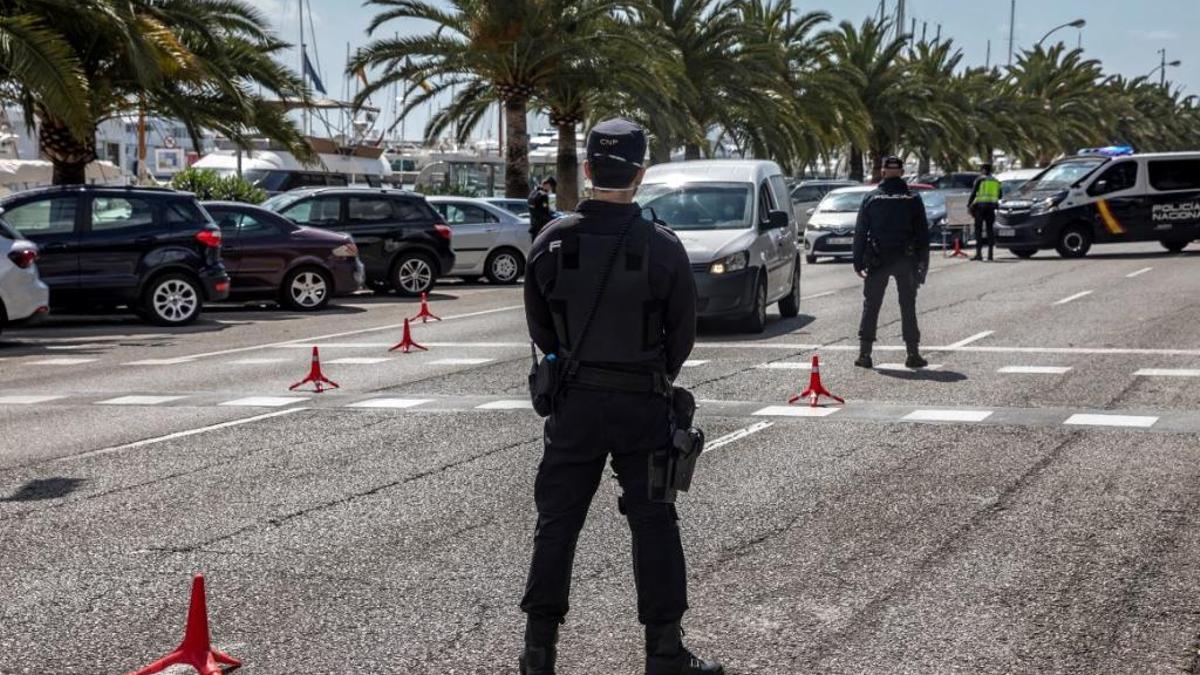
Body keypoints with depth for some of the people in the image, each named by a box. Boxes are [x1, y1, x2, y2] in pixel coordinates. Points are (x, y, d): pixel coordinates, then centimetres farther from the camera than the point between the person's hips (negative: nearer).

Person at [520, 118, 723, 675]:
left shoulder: (551, 243, -6)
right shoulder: (662, 247, -11)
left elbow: (540, 328, 3)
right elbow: (682, 334, -2)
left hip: (575, 402, 2)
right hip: (644, 404, -1)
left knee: (557, 522, 10)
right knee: (654, 524, 7)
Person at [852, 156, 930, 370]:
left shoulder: (871, 198, 1)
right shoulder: (913, 199, 1)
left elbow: (860, 233, 0)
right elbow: (922, 234, 2)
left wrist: (858, 262, 4)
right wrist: (922, 264, 7)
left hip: (877, 261, 0)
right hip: (906, 260, 0)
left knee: (870, 307, 5)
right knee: (908, 308, 6)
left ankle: (864, 354, 1)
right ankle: (913, 354, 4)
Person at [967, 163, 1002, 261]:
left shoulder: (980, 180, -3)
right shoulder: (996, 181, 13)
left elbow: (973, 193, -6)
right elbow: (999, 195, 18)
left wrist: (968, 205, -1)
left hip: (980, 205, -5)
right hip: (992, 206, 5)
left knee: (978, 229, -4)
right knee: (990, 229, 8)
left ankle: (979, 253, -13)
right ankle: (990, 254, 3)